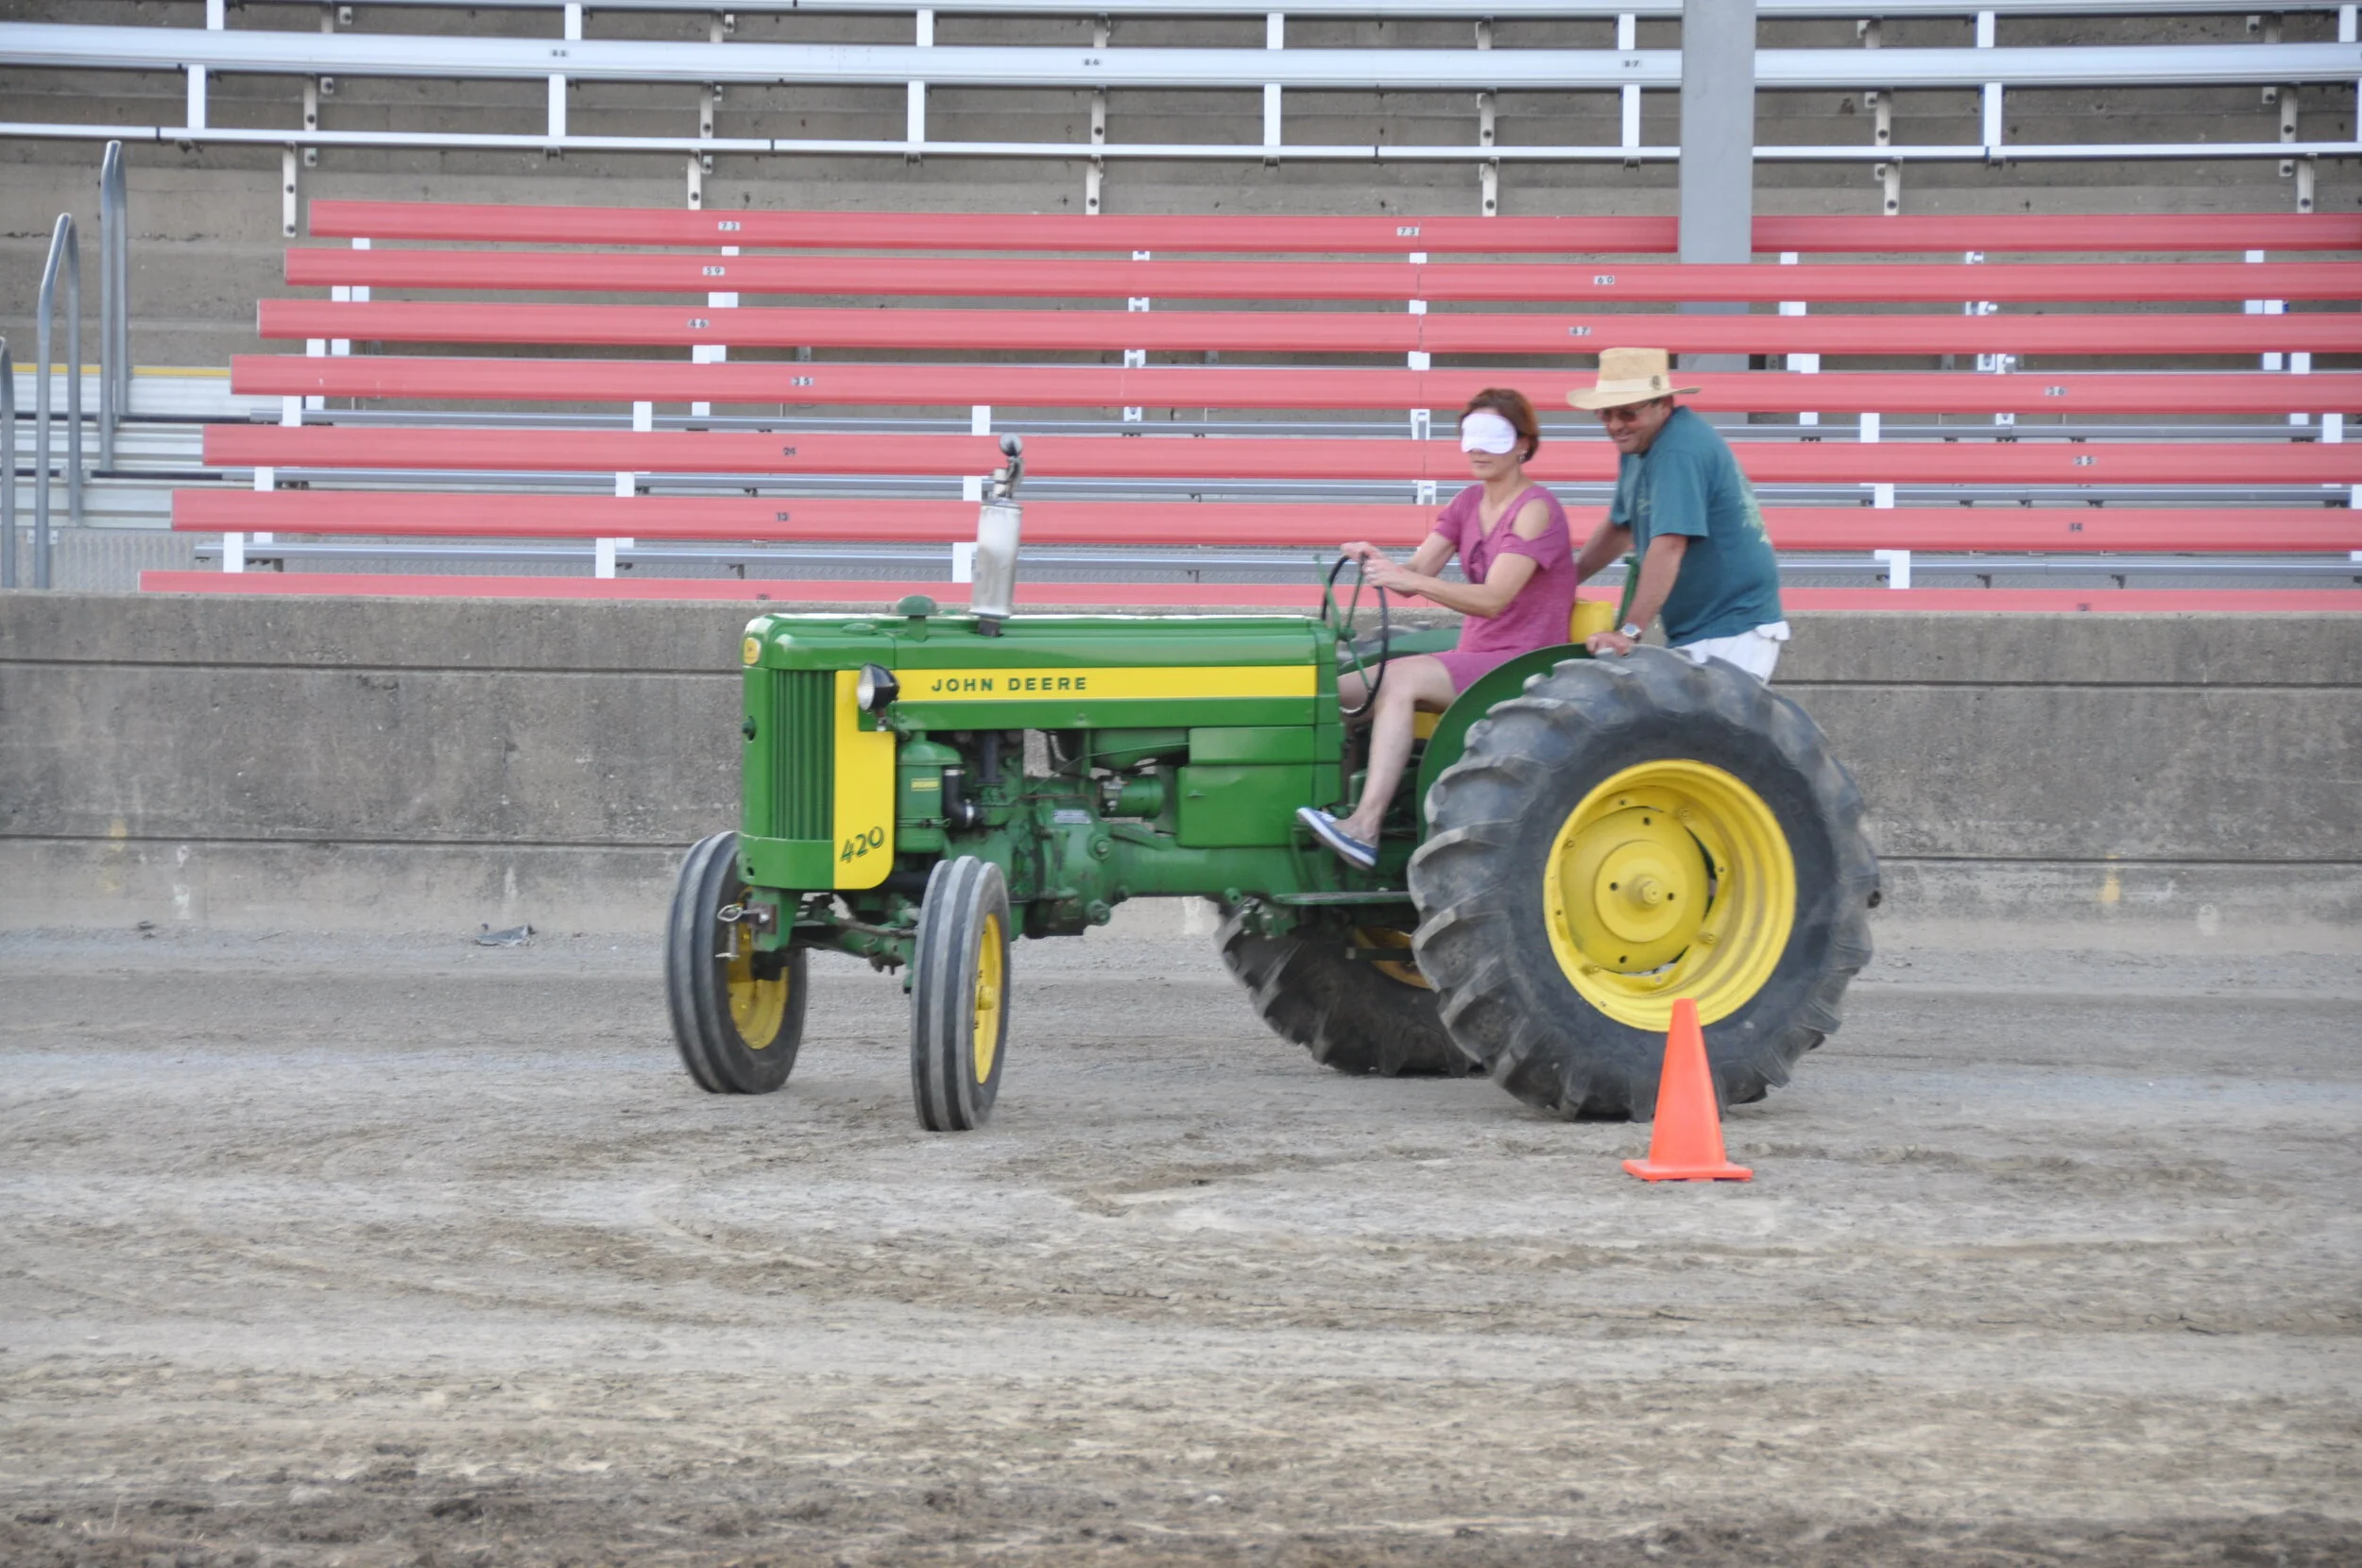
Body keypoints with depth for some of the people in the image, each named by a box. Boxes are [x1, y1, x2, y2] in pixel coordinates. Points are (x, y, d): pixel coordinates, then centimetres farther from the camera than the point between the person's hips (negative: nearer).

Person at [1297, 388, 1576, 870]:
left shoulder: (1536, 510, -12)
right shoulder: (1469, 504, 13)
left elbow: (1493, 598, -23)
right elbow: (1416, 573, 4)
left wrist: (1411, 580, -33)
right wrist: (1378, 562, -19)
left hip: (1521, 665, -8)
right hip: (1474, 657, 9)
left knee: (1398, 681, -31)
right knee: (1333, 690, -9)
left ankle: (1365, 827, -42)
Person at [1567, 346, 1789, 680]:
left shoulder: (1680, 452, -21)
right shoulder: (1638, 446, 12)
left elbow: (1669, 545, -29)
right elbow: (1619, 526, 26)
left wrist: (1630, 631, -33)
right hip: (1693, 634, 10)